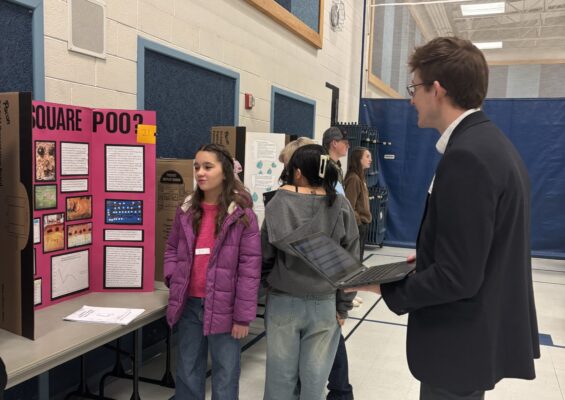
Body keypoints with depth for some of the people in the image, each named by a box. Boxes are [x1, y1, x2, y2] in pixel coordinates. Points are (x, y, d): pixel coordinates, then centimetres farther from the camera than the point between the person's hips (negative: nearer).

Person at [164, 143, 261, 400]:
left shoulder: (242, 214, -10)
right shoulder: (186, 211, 5)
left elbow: (250, 266, -11)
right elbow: (171, 249, 17)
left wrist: (243, 315, -12)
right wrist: (173, 279, -1)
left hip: (223, 306, -4)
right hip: (189, 303, 5)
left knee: (225, 375, 9)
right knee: (187, 372, 19)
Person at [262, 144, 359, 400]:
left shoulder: (278, 204, -11)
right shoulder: (341, 207, -8)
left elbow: (265, 255, -3)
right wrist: (343, 306, 6)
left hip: (283, 302, 0)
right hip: (324, 304, 0)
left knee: (281, 375, 15)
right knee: (314, 378, 14)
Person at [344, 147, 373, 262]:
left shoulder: (361, 178, 11)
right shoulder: (353, 179, -18)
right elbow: (349, 206, -22)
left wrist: (364, 221, 13)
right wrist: (358, 221, -18)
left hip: (363, 224, 9)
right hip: (357, 225, -9)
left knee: (358, 258, 16)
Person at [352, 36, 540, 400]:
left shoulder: (466, 156, -25)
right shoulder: (490, 143, 7)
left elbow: (457, 278, -27)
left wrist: (385, 286, -15)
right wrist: (426, 260, 10)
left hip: (463, 343, -9)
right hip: (486, 329, 9)